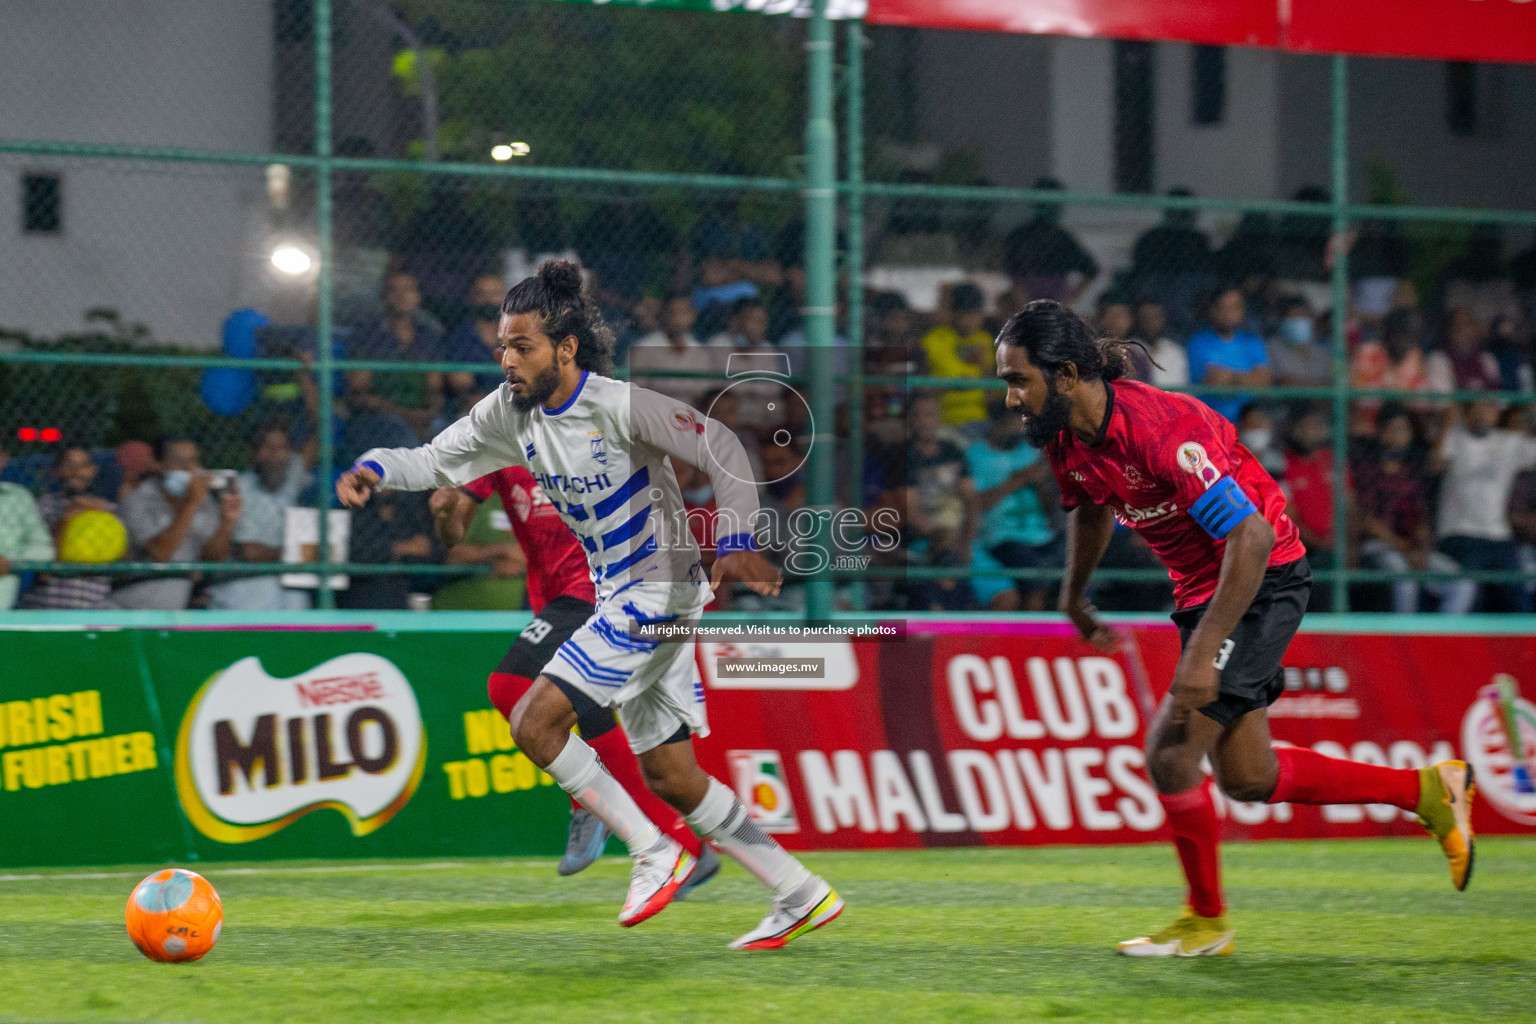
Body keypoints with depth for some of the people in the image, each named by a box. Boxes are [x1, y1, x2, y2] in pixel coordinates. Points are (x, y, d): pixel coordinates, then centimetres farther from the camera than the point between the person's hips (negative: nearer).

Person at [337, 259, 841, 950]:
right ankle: (800, 895, 19)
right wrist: (374, 469, -12)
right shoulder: (511, 413, 3)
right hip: (620, 602, 9)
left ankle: (654, 853, -5)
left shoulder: (618, 404, -19)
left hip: (658, 594, -9)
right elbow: (435, 461, 9)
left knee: (534, 722, -16)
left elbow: (722, 451, -21)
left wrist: (736, 542, -32)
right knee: (667, 775, 11)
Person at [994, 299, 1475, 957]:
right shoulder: (1065, 441, -5)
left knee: (1170, 751, -15)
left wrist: (1205, 650, -35)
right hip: (1202, 587, 9)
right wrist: (1075, 596, 33)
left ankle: (1207, 921, 5)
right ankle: (1430, 790, 26)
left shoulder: (1159, 429, -30)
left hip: (1262, 582, -9)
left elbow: (1251, 536, -32)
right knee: (1248, 779, 11)